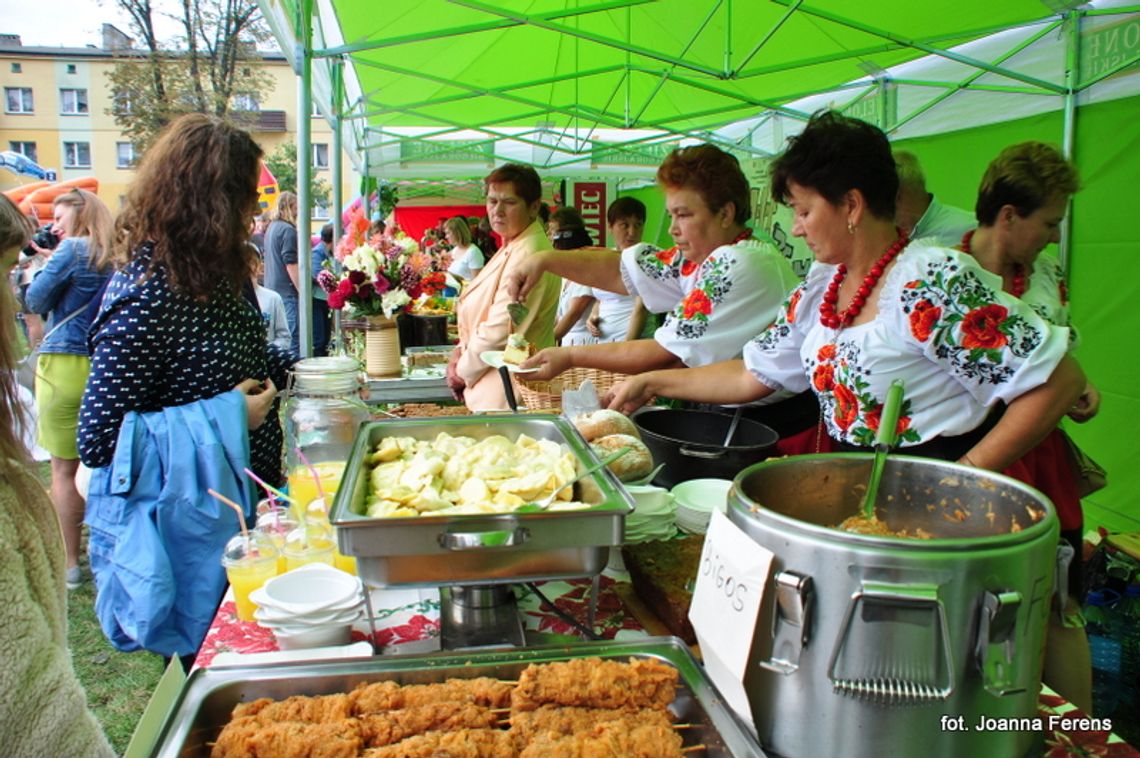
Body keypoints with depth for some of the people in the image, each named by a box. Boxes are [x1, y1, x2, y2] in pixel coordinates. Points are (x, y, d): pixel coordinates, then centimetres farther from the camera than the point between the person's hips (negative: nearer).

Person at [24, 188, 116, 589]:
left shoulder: (73, 250, -6)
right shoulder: (118, 256, 11)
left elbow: (36, 300, -3)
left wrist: (47, 264, 12)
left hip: (65, 364, -6)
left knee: (64, 468, 1)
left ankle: (69, 563, 5)